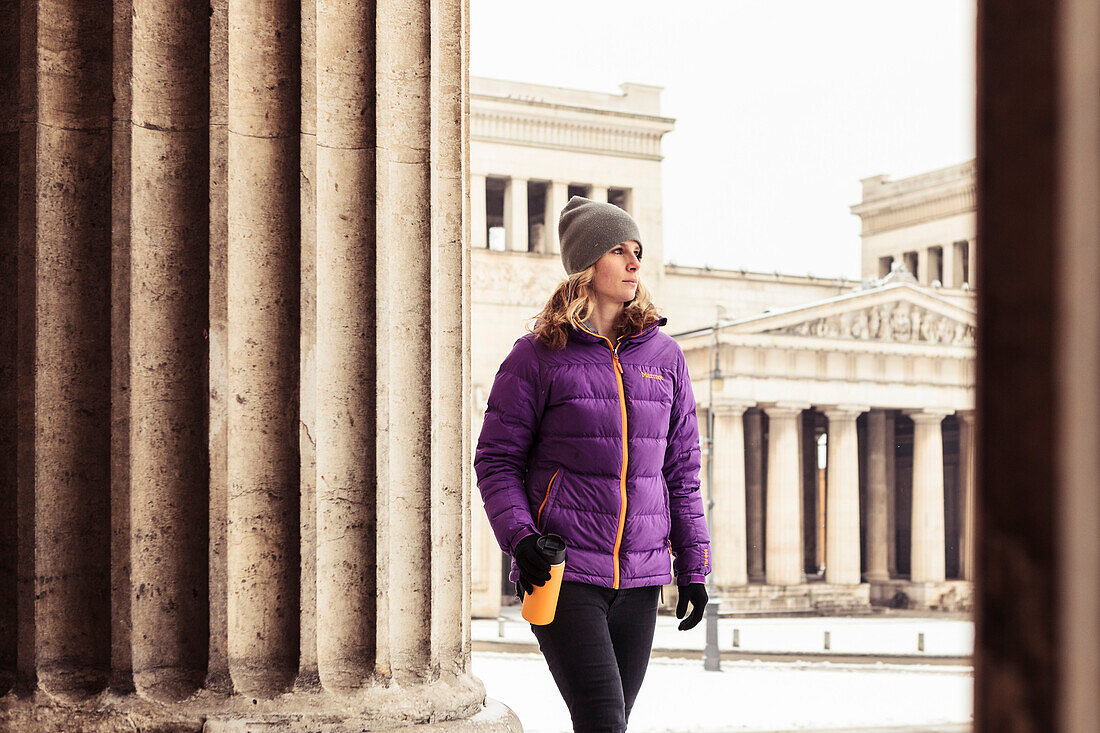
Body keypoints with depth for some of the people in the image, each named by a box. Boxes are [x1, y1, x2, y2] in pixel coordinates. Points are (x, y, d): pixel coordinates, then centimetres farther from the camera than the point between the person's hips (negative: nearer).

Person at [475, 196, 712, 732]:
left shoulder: (664, 356, 10)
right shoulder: (537, 356, -2)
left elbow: (682, 470, 14)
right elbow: (495, 460, 1)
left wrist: (693, 567, 11)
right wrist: (519, 538, -14)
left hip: (640, 578, 4)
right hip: (561, 570, -4)